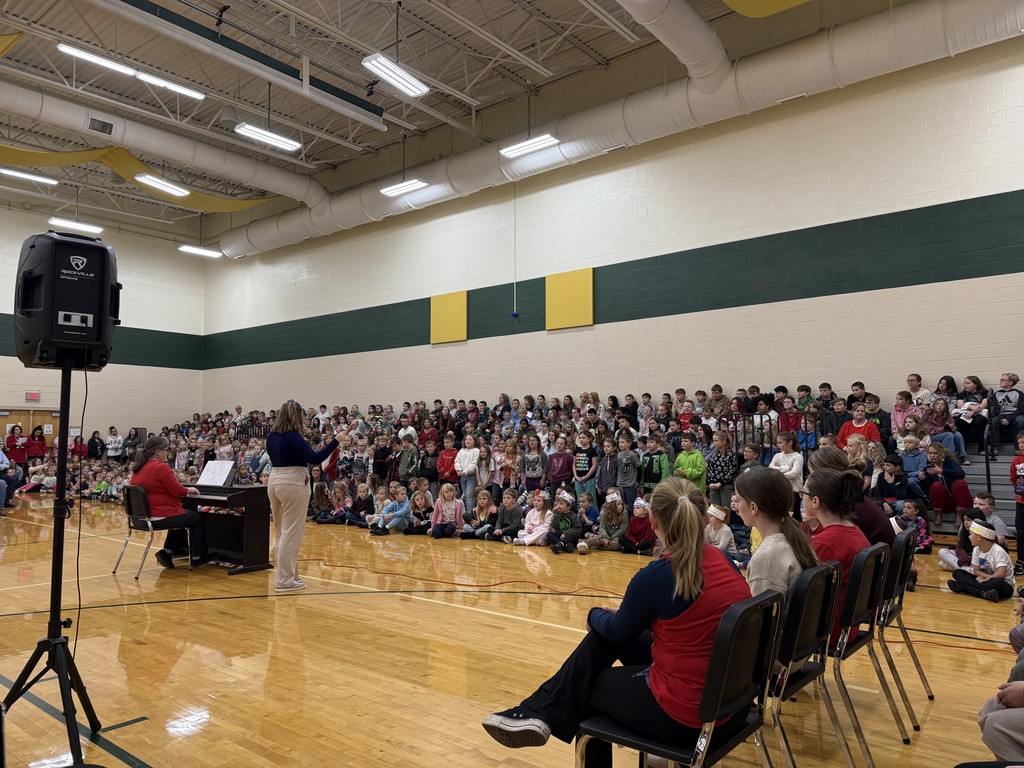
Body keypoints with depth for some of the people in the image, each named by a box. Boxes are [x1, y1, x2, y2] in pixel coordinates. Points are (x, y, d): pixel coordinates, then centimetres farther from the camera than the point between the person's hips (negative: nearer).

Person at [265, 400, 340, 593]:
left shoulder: (271, 436, 7)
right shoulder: (293, 436, -16)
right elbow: (315, 458, -20)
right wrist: (335, 440, -17)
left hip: (275, 481, 9)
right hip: (293, 484, -9)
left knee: (281, 530, 16)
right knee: (291, 532, -2)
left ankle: (285, 572, 26)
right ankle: (285, 579, 1)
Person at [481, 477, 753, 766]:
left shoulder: (656, 575, -20)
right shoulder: (725, 561, 0)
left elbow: (619, 631, -1)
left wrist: (595, 614, 20)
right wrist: (624, 613, 23)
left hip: (682, 713, -7)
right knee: (607, 634, 17)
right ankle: (541, 712, 27)